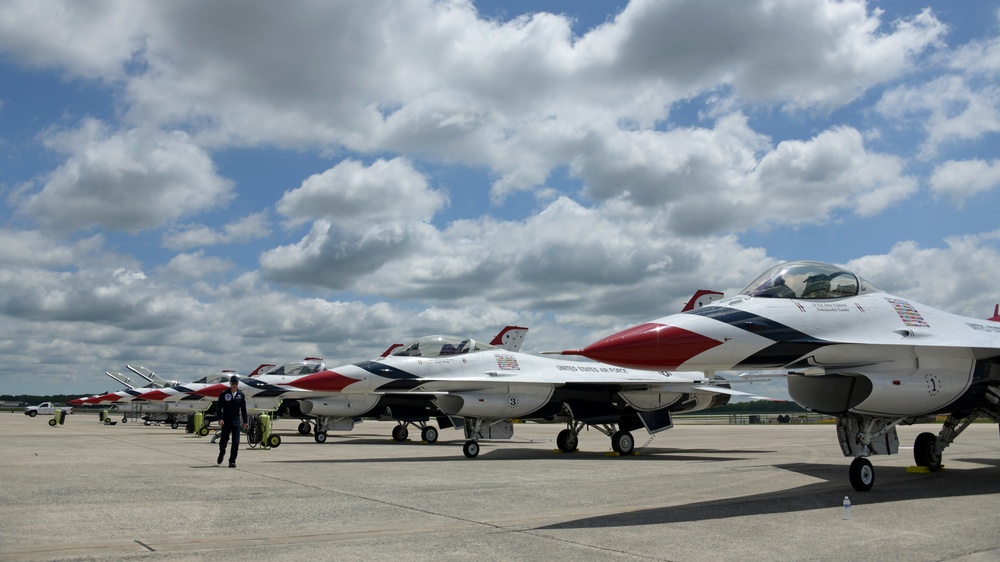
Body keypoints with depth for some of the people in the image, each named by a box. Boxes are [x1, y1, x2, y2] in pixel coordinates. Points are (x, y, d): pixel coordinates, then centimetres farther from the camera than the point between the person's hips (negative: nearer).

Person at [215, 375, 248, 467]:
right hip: (226, 421, -1)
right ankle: (221, 454, 37)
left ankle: (232, 461, 2)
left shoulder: (241, 395, 4)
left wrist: (245, 421, 9)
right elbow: (218, 407, -1)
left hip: (236, 421, 1)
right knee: (224, 440, 7)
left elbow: (243, 409, 8)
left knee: (236, 442, -5)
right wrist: (220, 418, -13)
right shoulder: (224, 394, -2)